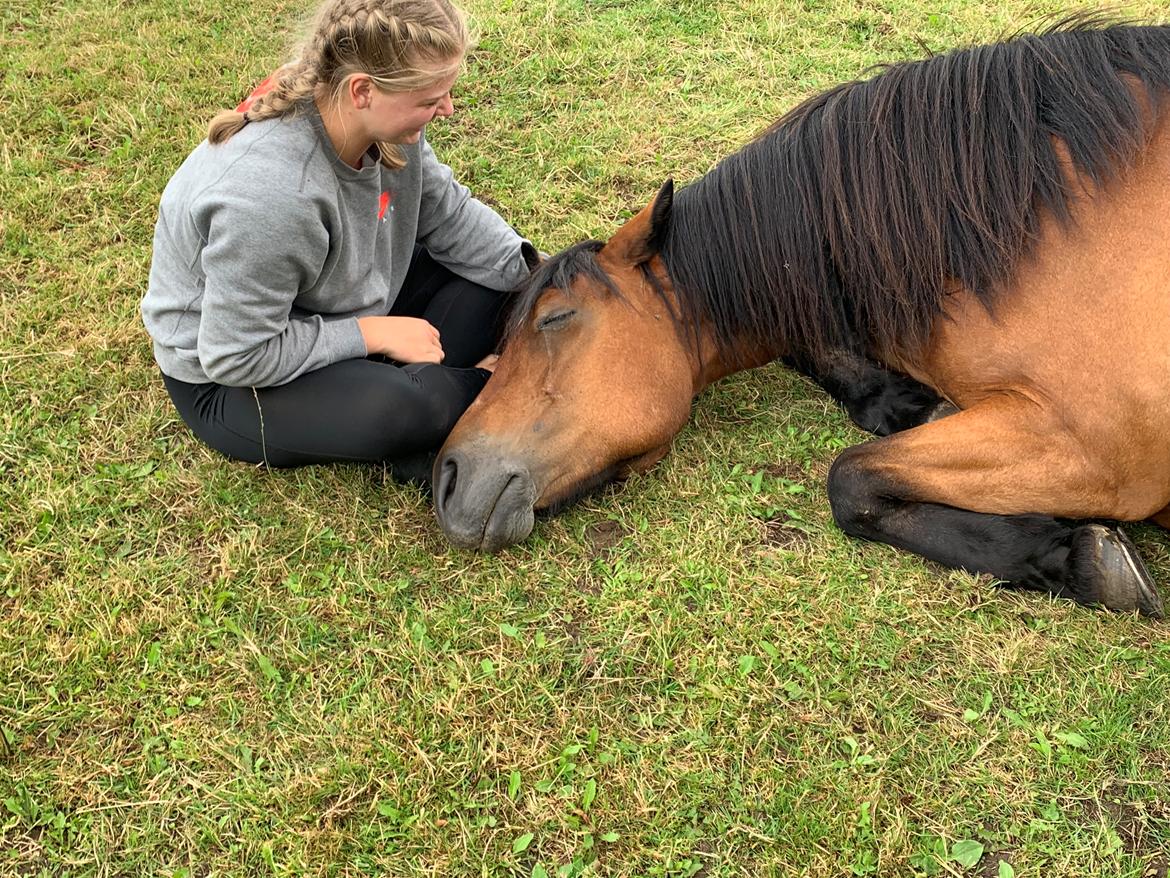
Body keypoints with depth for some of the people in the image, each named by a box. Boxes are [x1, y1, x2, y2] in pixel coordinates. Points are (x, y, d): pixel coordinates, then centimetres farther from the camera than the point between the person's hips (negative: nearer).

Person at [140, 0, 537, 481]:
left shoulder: (378, 119, -18)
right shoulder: (269, 194, -39)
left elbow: (447, 211, -2)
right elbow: (238, 358, -29)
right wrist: (372, 335, -24)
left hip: (339, 307, 8)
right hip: (229, 382, -7)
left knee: (487, 277, 0)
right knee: (403, 409, -31)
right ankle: (483, 386, 0)